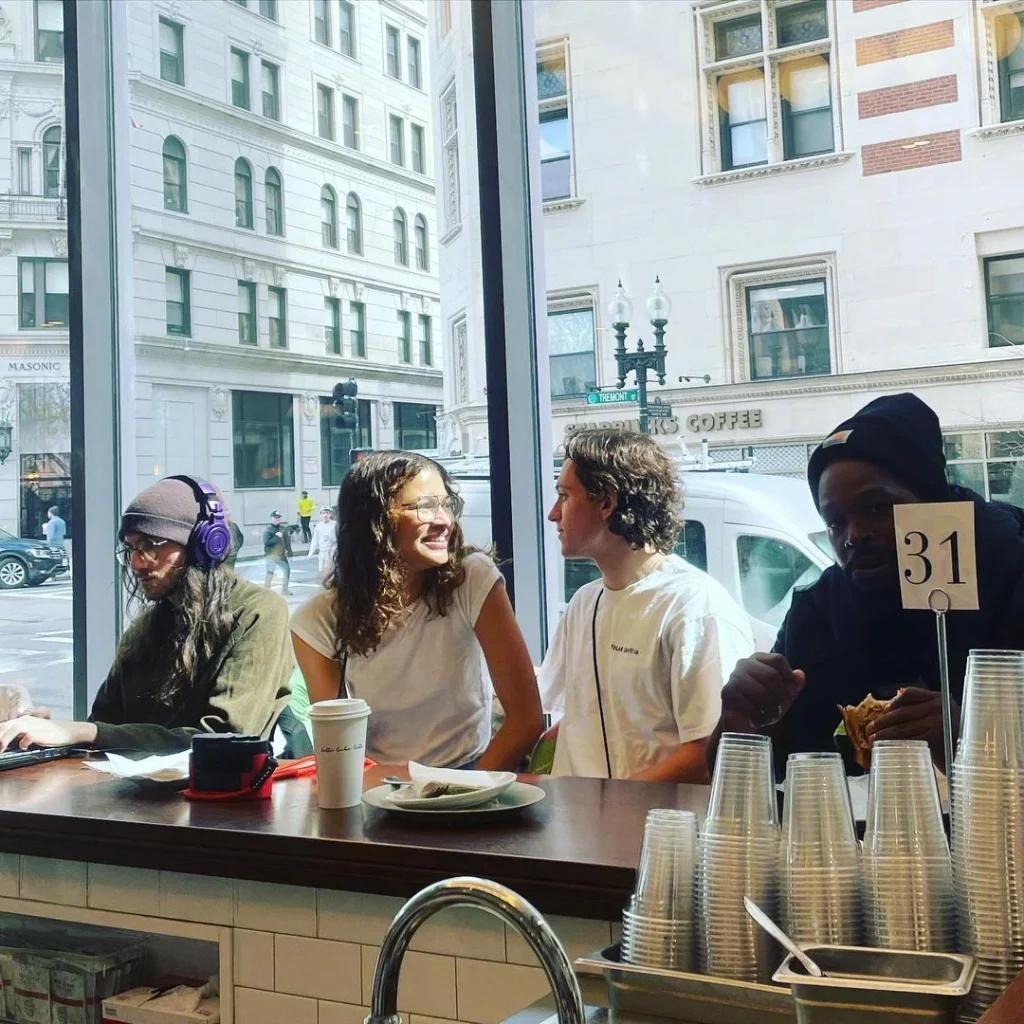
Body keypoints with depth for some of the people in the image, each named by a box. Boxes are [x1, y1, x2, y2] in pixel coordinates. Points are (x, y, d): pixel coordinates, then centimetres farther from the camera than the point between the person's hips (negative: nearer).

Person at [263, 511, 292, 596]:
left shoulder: (284, 529, 6)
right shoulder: (267, 530, -7)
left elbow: (287, 542, 10)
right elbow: (266, 542, -20)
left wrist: (289, 553, 8)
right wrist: (276, 536, -19)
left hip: (282, 555, 6)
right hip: (271, 555, -6)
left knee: (287, 570, 14)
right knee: (270, 573, -10)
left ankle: (285, 590, 29)